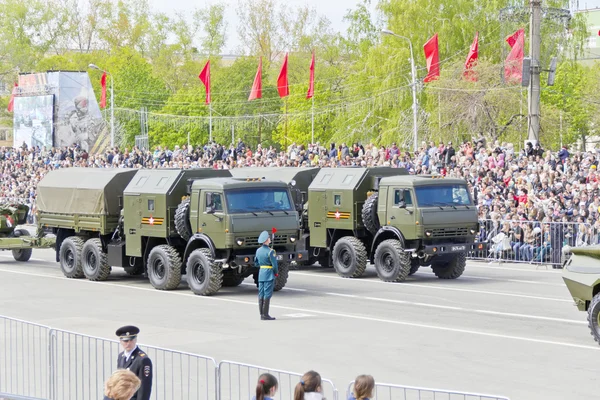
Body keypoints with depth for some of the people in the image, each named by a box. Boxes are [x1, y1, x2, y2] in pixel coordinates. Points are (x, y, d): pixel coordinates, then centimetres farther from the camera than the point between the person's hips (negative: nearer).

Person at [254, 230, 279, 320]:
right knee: (267, 294, -5)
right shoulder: (270, 251, -14)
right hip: (269, 274, -7)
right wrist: (276, 272, 2)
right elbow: (274, 264, -14)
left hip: (261, 273, 7)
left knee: (261, 294, 9)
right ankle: (265, 315, -5)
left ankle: (262, 314, 12)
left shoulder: (258, 250, 8)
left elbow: (256, 264, 15)